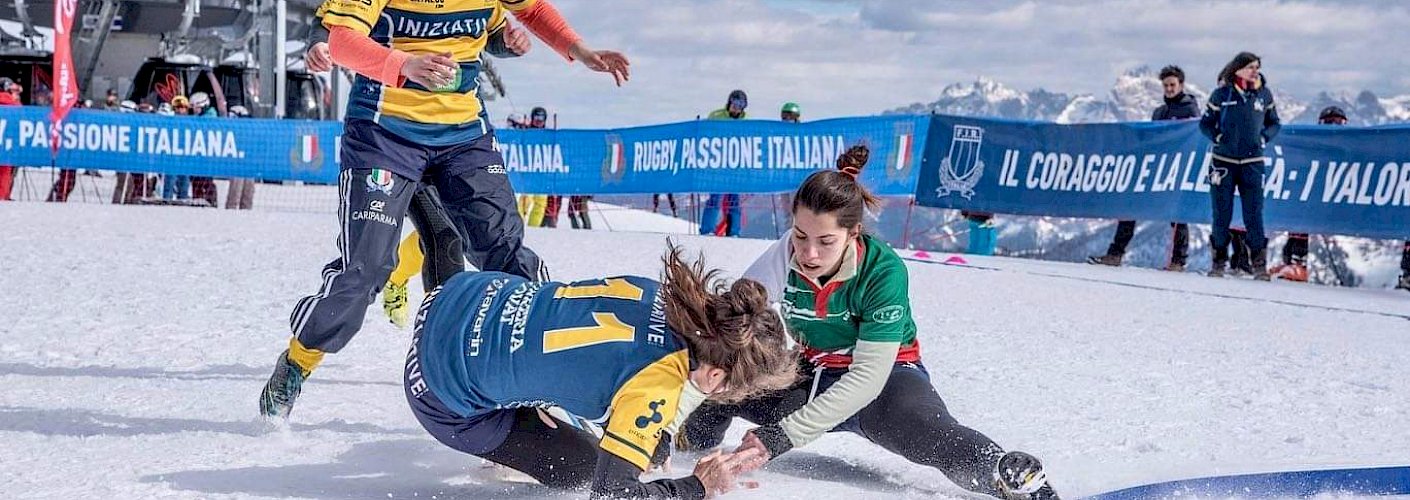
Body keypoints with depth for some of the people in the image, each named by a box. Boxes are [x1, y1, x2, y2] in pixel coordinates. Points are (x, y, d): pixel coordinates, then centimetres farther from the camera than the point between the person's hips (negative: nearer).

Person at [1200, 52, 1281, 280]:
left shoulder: (1264, 94, 4)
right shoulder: (1222, 94, -1)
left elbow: (1275, 123, 16)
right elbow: (1205, 123, 8)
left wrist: (1264, 137, -1)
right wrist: (1217, 136, -8)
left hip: (1252, 162, 0)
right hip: (1224, 161, 0)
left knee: (1254, 215, -5)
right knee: (1222, 214, 4)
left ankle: (1259, 264, -2)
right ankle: (1219, 261, 14)